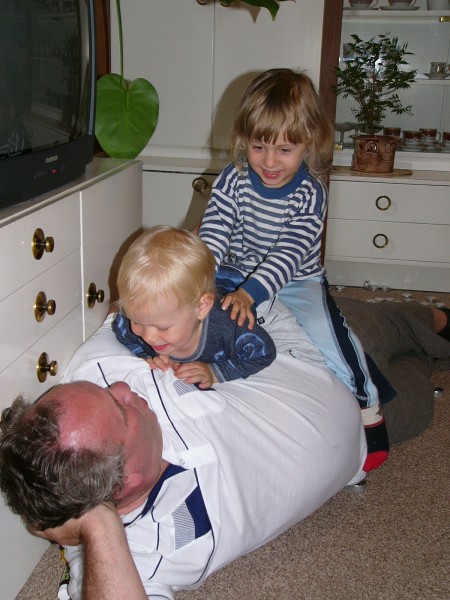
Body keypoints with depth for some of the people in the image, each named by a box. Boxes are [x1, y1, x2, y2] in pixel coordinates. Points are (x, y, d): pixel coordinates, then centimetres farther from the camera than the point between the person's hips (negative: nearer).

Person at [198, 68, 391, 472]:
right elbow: (213, 234, -16)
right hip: (238, 276, 3)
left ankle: (368, 409, -7)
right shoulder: (233, 180, -9)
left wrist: (249, 294, -41)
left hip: (297, 281, -3)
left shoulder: (311, 193, -16)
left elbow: (288, 254, -26)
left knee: (324, 330, -27)